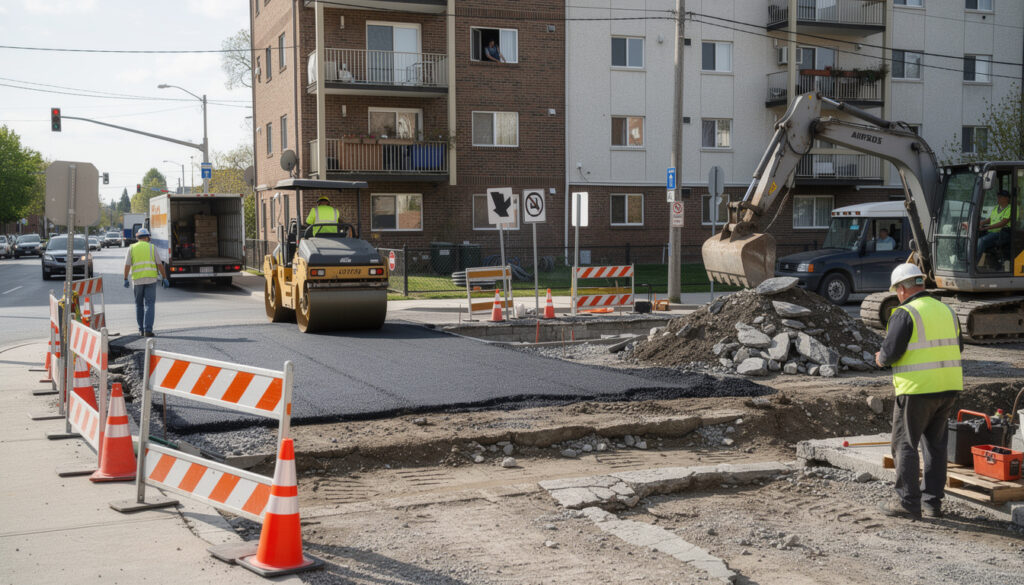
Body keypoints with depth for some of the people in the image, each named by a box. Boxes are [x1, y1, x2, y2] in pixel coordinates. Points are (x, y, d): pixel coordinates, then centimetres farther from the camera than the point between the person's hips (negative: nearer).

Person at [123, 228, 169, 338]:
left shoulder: (132, 248, 6)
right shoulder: (152, 247, 4)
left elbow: (127, 265, -1)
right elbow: (159, 264, 0)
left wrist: (125, 279, 3)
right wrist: (164, 278, 5)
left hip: (137, 279, 1)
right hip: (151, 279, -1)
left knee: (139, 305, 15)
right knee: (149, 305, -3)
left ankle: (141, 330, 17)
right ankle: (148, 330, -14)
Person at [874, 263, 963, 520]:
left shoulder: (905, 314, -11)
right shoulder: (946, 310, 11)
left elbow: (890, 352, -16)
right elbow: (957, 347, 20)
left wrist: (881, 359, 5)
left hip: (917, 389, -7)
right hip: (949, 388, 7)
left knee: (905, 444, 2)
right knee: (935, 444, 14)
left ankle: (908, 501, 2)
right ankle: (932, 501, 17)